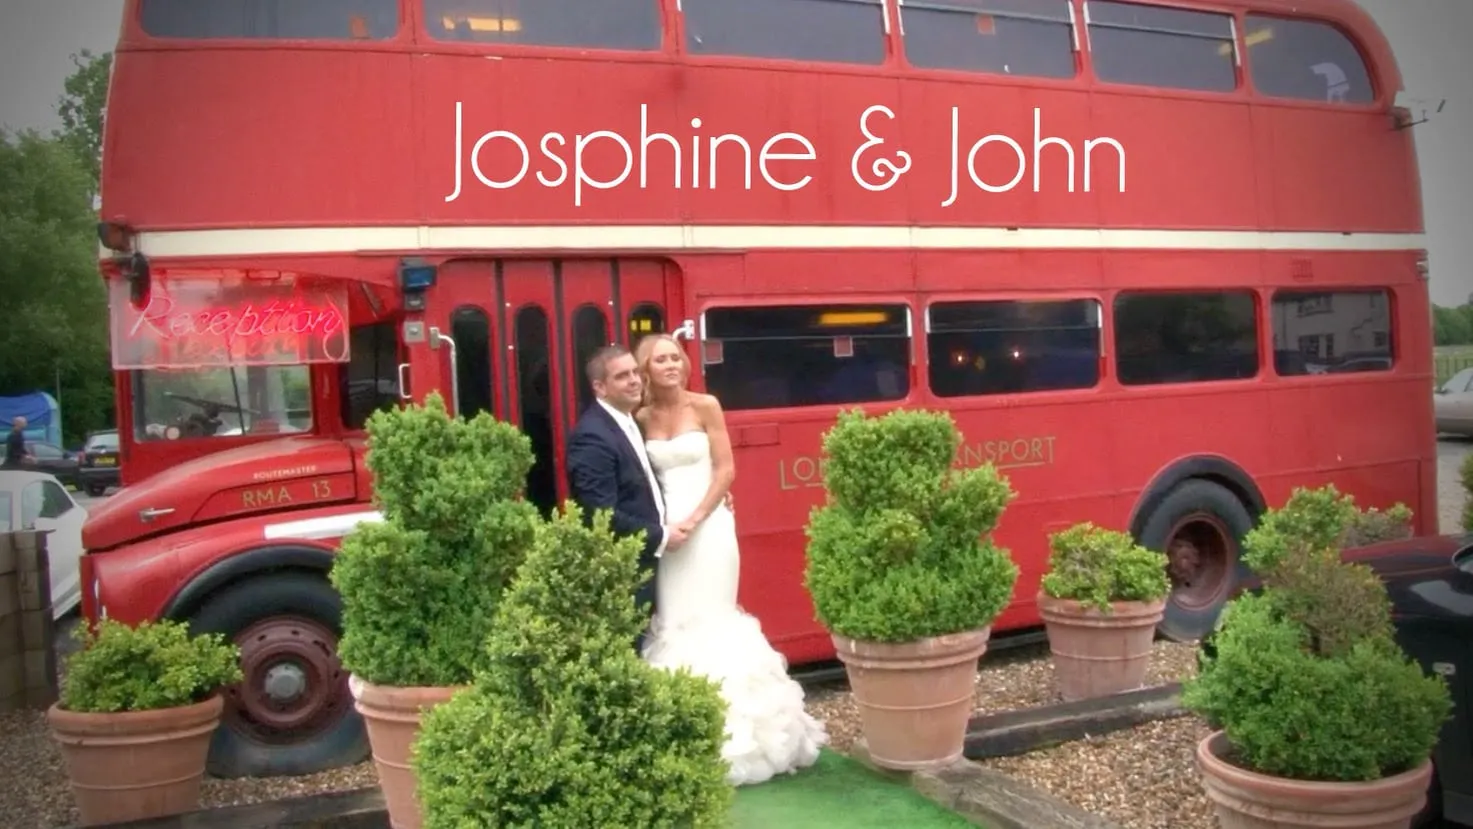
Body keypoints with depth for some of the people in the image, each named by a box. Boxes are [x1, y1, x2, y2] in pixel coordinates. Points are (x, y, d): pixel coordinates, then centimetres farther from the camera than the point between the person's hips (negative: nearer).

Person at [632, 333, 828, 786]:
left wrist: (694, 519, -12)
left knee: (711, 619, -1)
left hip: (708, 526, -3)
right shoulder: (642, 418, 6)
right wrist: (657, 524, -7)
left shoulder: (705, 406, -2)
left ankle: (726, 727, 10)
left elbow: (725, 469, -5)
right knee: (671, 622, 4)